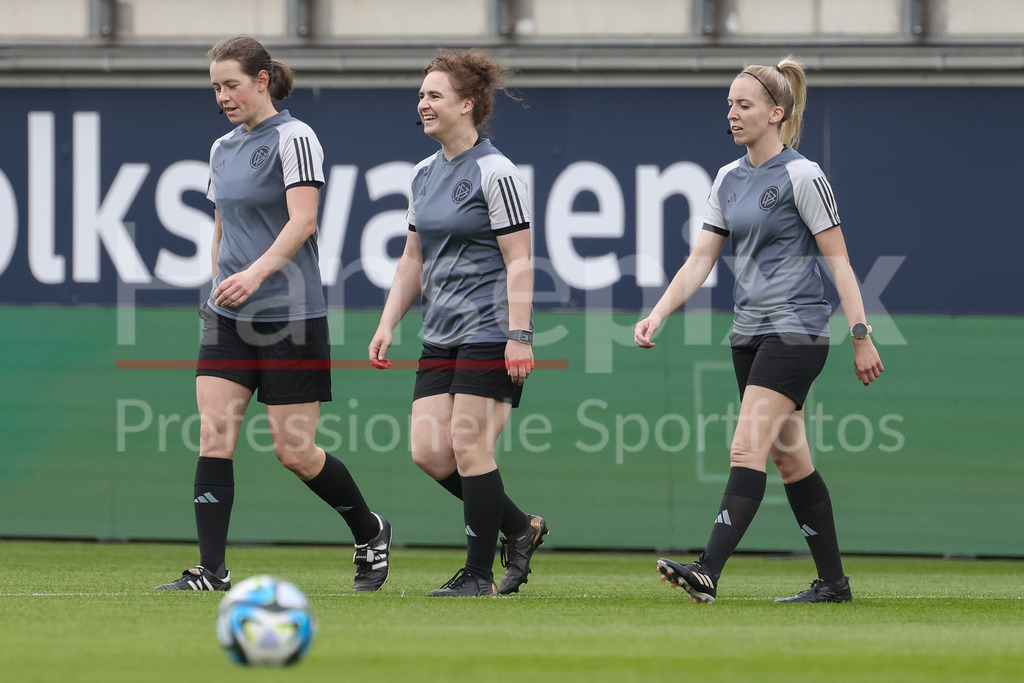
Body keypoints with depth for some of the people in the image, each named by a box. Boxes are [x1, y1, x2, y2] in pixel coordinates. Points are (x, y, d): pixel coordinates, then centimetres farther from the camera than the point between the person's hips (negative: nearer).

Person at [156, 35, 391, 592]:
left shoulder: (293, 138, -9)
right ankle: (211, 571, -8)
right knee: (213, 436, -7)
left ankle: (370, 531, 22)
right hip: (229, 317, 7)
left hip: (289, 314, -7)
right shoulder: (223, 149, 14)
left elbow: (302, 221, -19)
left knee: (293, 450, -2)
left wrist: (256, 272, -31)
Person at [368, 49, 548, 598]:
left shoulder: (496, 173, -10)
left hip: (489, 332, -8)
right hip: (440, 337, 8)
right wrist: (388, 323, 13)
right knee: (428, 452, 0)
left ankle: (478, 574, 0)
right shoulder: (424, 174, 14)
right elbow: (413, 259, 21)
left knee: (469, 447, -9)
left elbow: (519, 261, -14)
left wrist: (519, 336, -20)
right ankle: (521, 528, 17)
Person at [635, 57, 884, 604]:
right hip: (750, 332, 8)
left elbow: (838, 260, -9)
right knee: (789, 458, 10)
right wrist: (658, 313, -2)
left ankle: (707, 572, -25)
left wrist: (861, 337, -12)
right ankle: (833, 582, 17)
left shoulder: (802, 177, -10)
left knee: (747, 450, -17)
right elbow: (700, 260, 11)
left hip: (796, 329, -8)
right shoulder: (728, 179, 12)